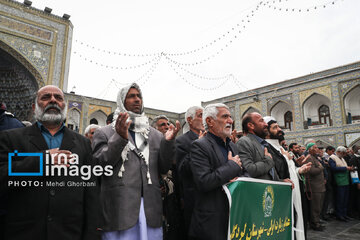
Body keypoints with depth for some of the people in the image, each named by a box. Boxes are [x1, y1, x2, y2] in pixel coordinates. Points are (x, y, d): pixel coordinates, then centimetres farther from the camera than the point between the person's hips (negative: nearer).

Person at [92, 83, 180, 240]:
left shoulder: (155, 135, 13)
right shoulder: (104, 133, 4)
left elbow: (163, 169, 10)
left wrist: (168, 141, -5)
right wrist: (119, 138, -18)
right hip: (119, 210, -3)